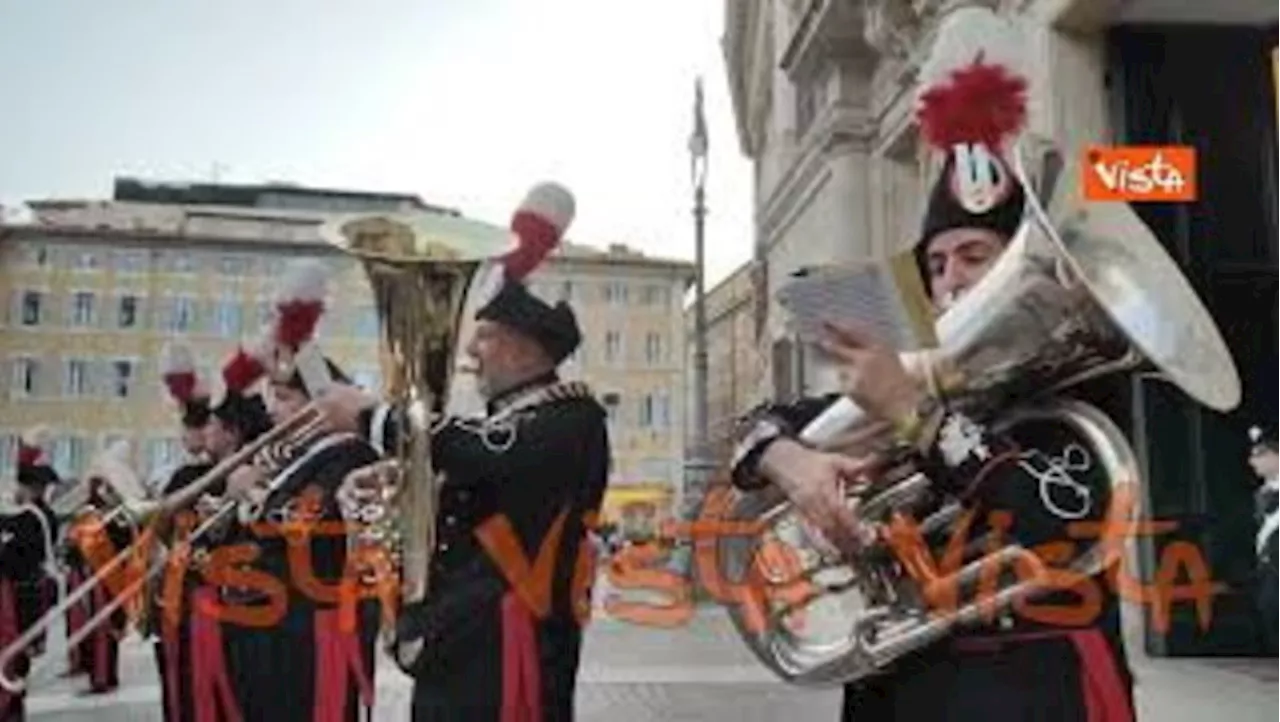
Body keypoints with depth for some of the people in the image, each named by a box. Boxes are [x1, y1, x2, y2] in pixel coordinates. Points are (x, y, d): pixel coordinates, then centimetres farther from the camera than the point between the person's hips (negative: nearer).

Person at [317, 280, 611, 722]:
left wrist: (371, 416, -14)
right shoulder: (503, 420, 15)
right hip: (457, 643, 8)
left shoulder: (572, 418, -12)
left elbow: (483, 454, -26)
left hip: (510, 644, -8)